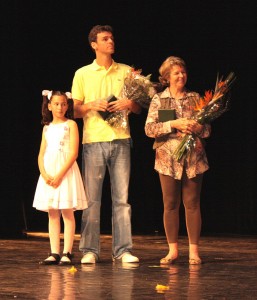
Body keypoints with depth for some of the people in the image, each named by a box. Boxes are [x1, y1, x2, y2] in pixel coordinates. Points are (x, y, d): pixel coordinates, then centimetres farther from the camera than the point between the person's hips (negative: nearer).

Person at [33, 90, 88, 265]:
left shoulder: (71, 125, -1)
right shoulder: (47, 128, 14)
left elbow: (73, 153, -9)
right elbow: (41, 154, 10)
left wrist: (60, 175, -17)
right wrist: (45, 174, -8)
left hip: (66, 171, -5)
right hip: (48, 174, 5)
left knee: (67, 213, -5)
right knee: (52, 214, 4)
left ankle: (67, 253, -5)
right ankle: (54, 253, 5)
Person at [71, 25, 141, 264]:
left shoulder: (126, 72, 12)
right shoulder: (82, 74, 8)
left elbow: (139, 108, 15)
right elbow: (74, 110, 7)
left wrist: (129, 104, -7)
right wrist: (91, 105, -11)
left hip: (120, 140, 1)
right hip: (93, 141, -1)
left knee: (122, 197, 0)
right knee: (91, 198, -2)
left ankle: (123, 249, 2)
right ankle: (89, 250, 3)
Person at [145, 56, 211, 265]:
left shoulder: (195, 98, 8)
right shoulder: (158, 100, 3)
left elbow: (207, 129, 8)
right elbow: (149, 129, -7)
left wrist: (197, 128, -14)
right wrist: (174, 124, -17)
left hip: (193, 159, 0)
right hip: (168, 159, 0)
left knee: (192, 203, 0)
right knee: (170, 204, 2)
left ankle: (194, 250, 4)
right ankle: (173, 250, 10)